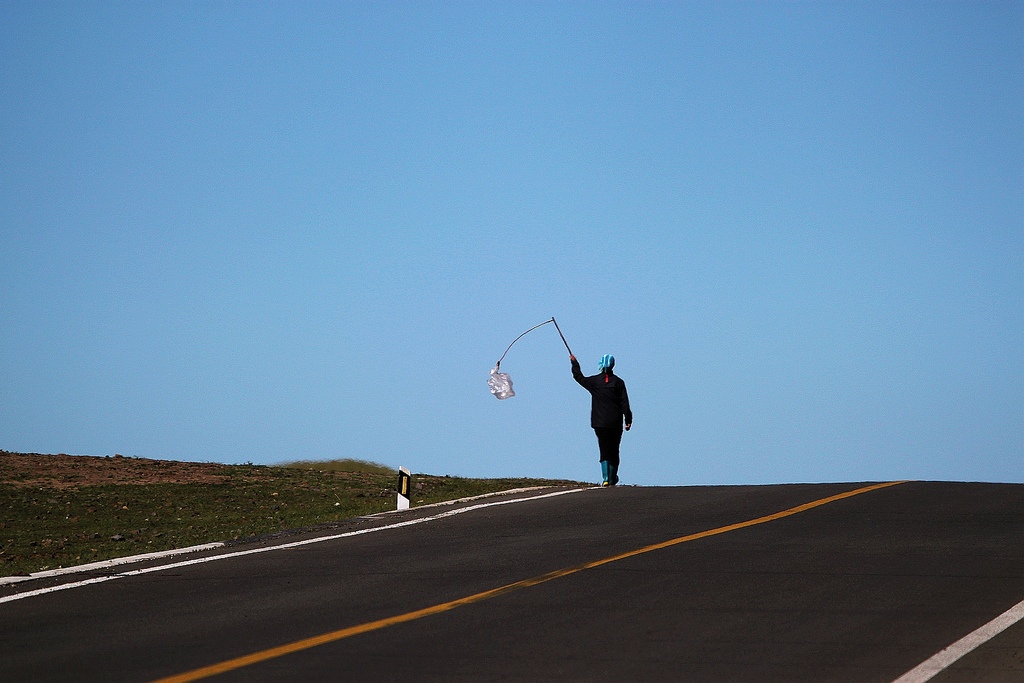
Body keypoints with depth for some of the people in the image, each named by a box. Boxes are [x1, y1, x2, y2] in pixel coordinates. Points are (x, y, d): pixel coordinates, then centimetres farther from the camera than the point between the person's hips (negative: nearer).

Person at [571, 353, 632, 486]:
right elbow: (624, 403, -5)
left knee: (604, 450, 1)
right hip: (615, 423, 0)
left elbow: (579, 378, 16)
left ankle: (606, 478, -13)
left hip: (599, 423, 0)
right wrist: (628, 420, -2)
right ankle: (612, 479, 20)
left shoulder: (594, 381, -2)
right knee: (614, 451, 12)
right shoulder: (618, 382, -3)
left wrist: (574, 363, 29)